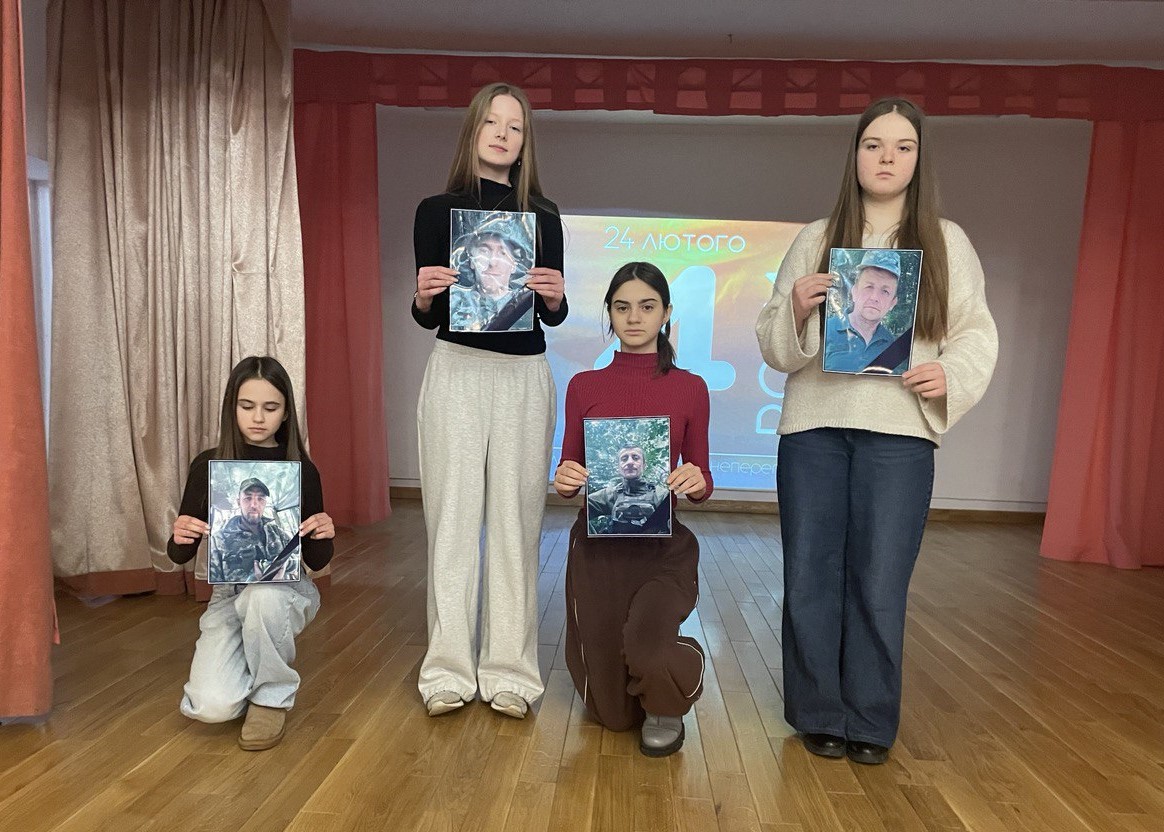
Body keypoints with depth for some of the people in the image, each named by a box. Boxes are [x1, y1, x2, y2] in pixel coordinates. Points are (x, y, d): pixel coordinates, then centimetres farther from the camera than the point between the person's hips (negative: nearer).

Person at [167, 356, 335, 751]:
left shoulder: (302, 471, -7)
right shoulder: (208, 466, -5)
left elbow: (316, 561, -2)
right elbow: (179, 555, 0)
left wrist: (322, 536, -25)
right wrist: (180, 537, -23)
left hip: (286, 589, -1)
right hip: (227, 592, 1)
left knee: (263, 596, -38)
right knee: (212, 705, -21)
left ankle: (273, 696, -10)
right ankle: (251, 666, 16)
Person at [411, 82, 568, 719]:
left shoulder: (542, 217, 10)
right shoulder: (436, 210, 8)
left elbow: (554, 317, 9)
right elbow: (427, 317, 8)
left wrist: (555, 297, -13)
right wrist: (424, 297, -13)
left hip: (524, 378, 1)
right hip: (456, 373, -1)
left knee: (515, 521, 2)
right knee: (452, 521, 0)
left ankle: (510, 670, 11)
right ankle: (449, 669, 10)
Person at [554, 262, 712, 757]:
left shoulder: (690, 388, 0)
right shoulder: (584, 386, 2)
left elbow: (700, 478, 4)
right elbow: (568, 471, 6)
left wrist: (697, 483, -19)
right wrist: (564, 480, -17)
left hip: (664, 547, -1)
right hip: (597, 545, 2)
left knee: (646, 650, -31)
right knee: (611, 714, 9)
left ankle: (665, 708, 8)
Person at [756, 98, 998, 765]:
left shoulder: (948, 242, 10)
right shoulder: (815, 239, 12)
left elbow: (977, 334, 7)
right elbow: (772, 342, 10)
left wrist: (950, 374, -13)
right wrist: (796, 309, -11)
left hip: (899, 433, -1)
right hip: (813, 425, 1)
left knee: (879, 584, 1)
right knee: (811, 577, 4)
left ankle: (871, 721, 18)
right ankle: (820, 713, 20)